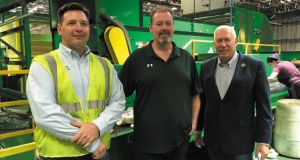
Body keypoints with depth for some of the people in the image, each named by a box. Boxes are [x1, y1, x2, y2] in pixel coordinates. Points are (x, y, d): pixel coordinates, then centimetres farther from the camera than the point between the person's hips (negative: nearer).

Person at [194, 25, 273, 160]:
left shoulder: (255, 66, -7)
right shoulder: (206, 67, 4)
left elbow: (263, 106, -7)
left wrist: (263, 141, -8)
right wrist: (197, 130, 12)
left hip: (240, 142, -3)